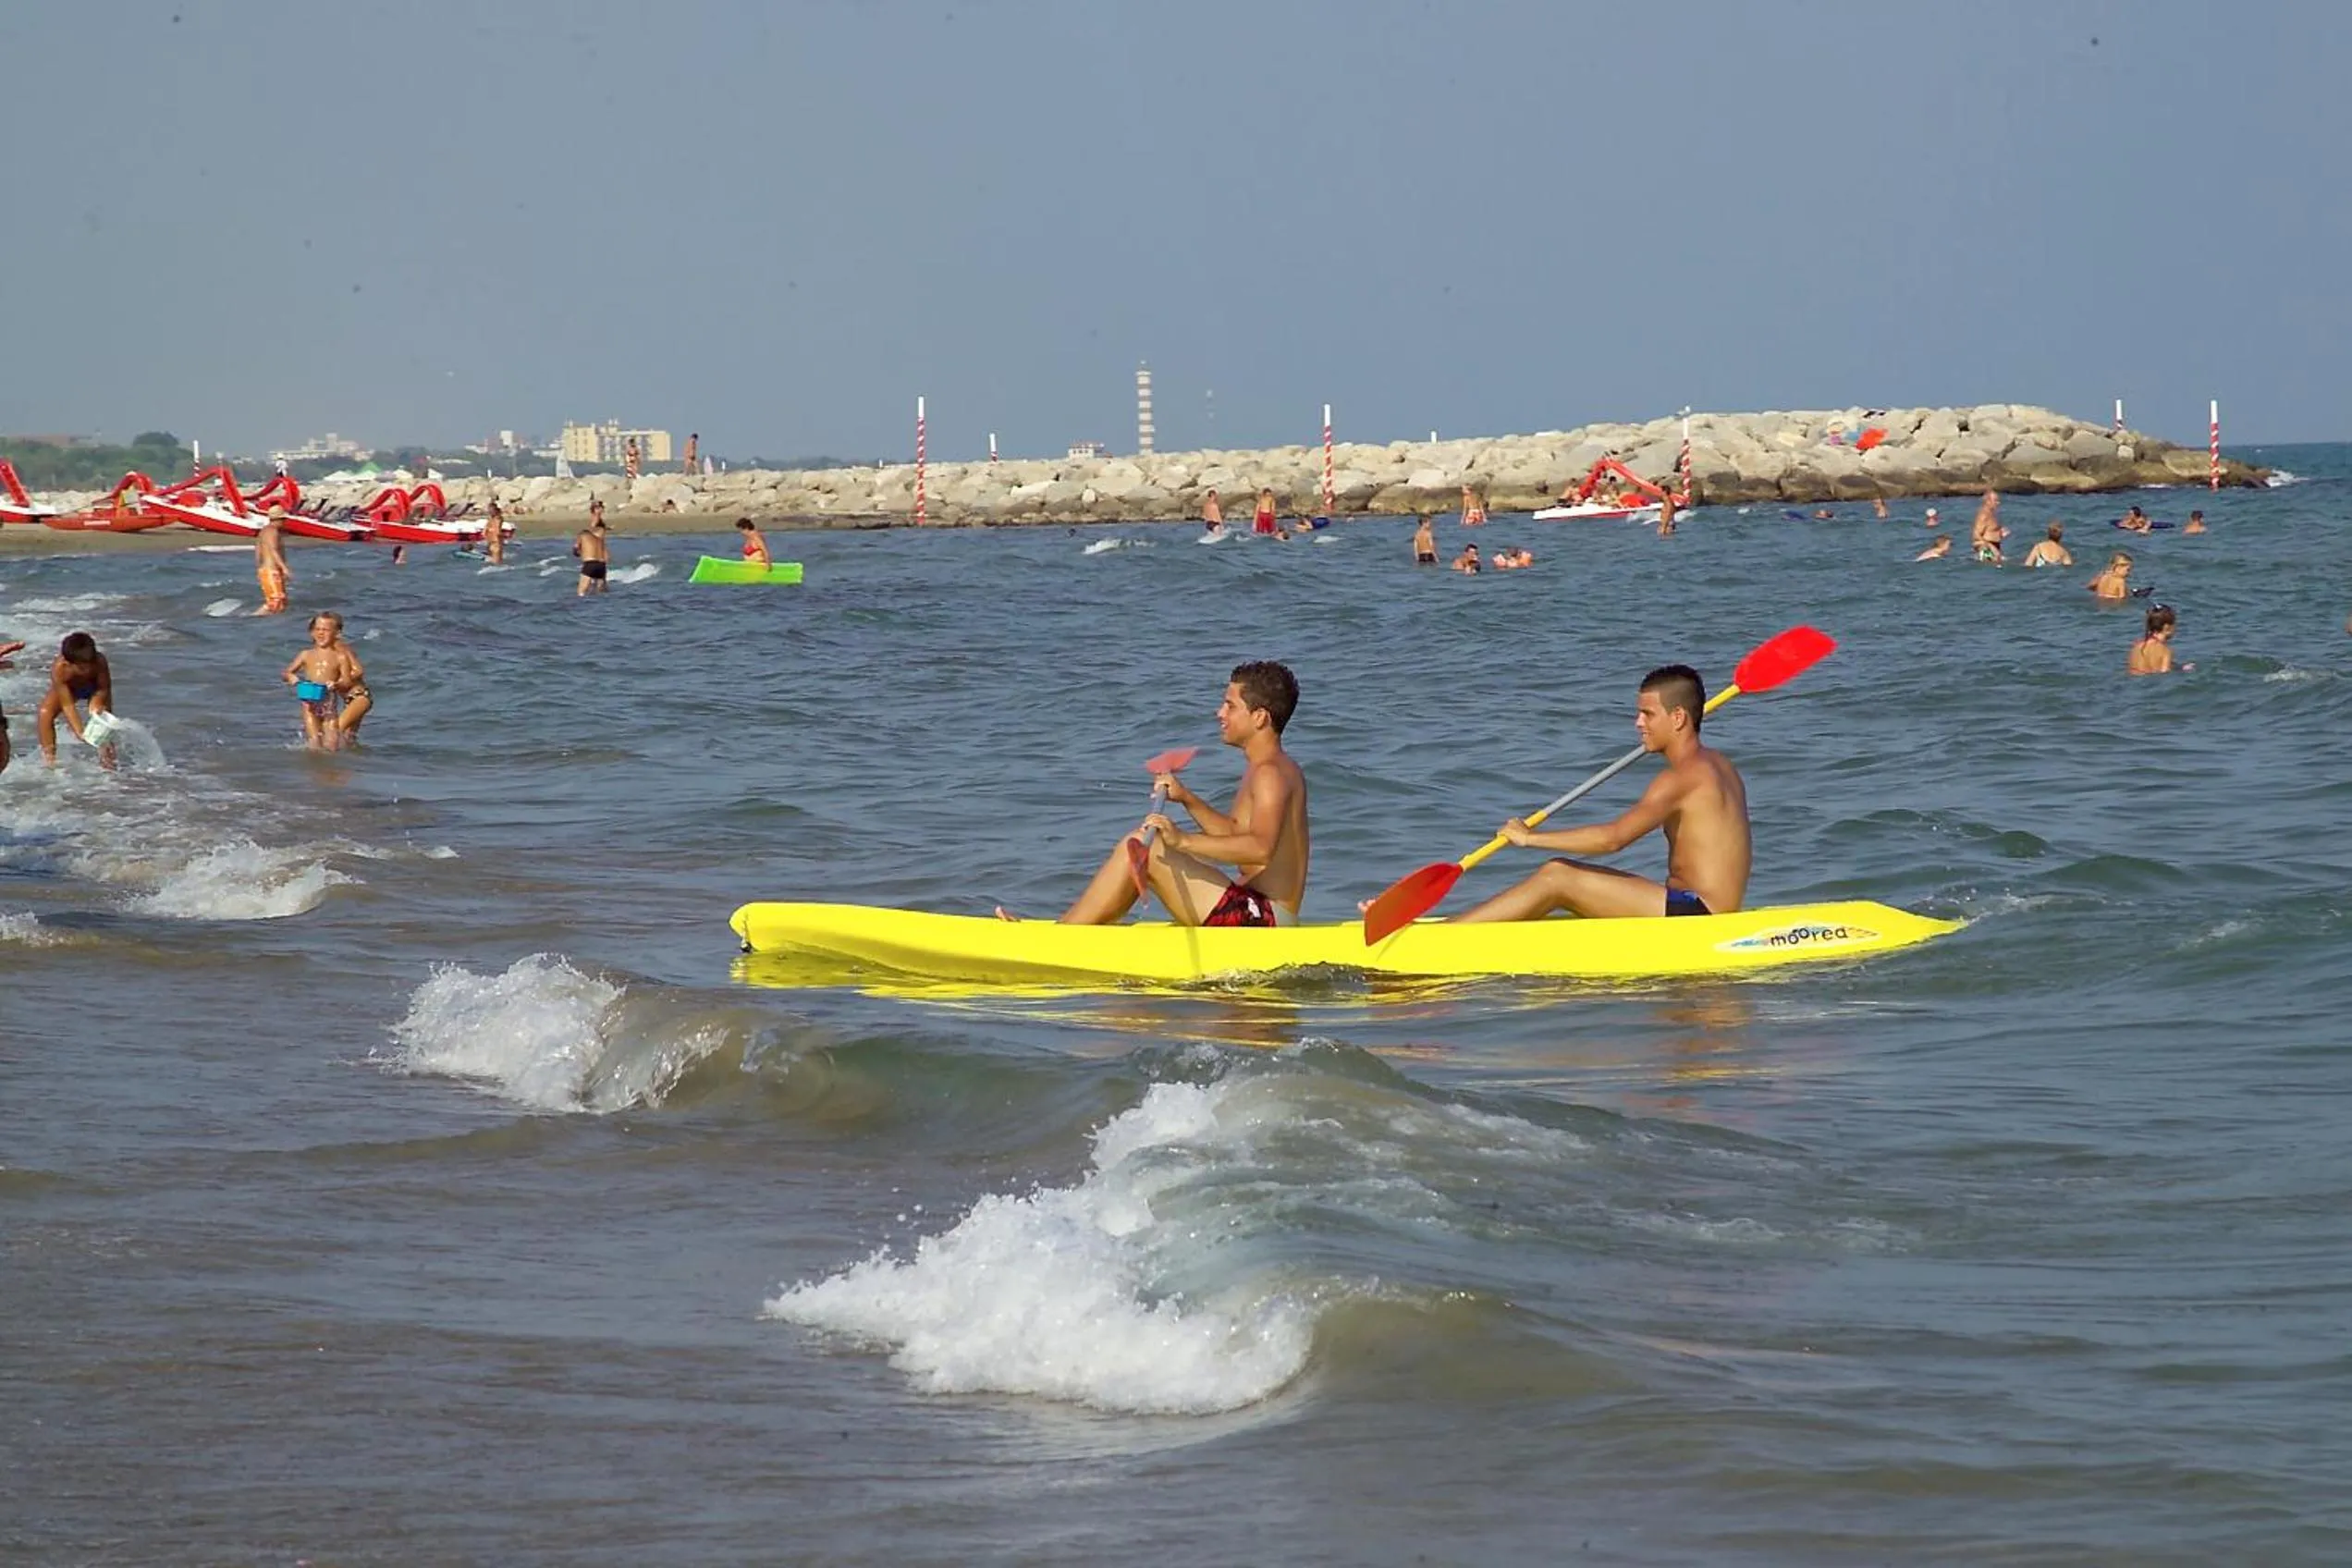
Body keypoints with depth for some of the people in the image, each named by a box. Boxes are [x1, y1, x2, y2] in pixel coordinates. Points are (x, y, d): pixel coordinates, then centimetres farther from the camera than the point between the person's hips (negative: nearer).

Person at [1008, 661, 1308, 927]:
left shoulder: (1270, 774, -15)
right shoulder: (1281, 768, 18)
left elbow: (1260, 848, -32)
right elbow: (1234, 834, 25)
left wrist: (1183, 840, -38)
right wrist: (1188, 799, 11)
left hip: (1262, 917, -11)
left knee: (1142, 850, -16)